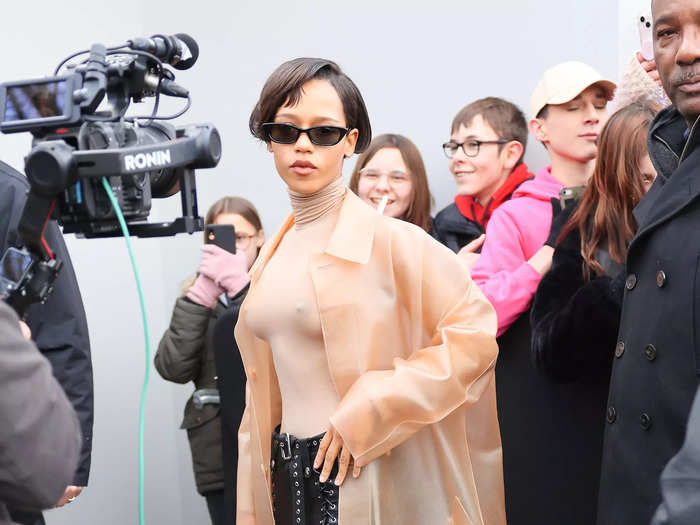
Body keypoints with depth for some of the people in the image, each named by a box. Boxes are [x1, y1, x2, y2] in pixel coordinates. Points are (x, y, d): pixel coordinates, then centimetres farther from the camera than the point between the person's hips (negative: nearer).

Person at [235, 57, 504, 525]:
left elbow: (474, 334, -15)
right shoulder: (274, 255, 7)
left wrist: (372, 409, -18)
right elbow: (268, 386, 13)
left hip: (367, 478, -6)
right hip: (289, 472, 6)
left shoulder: (388, 240, -12)